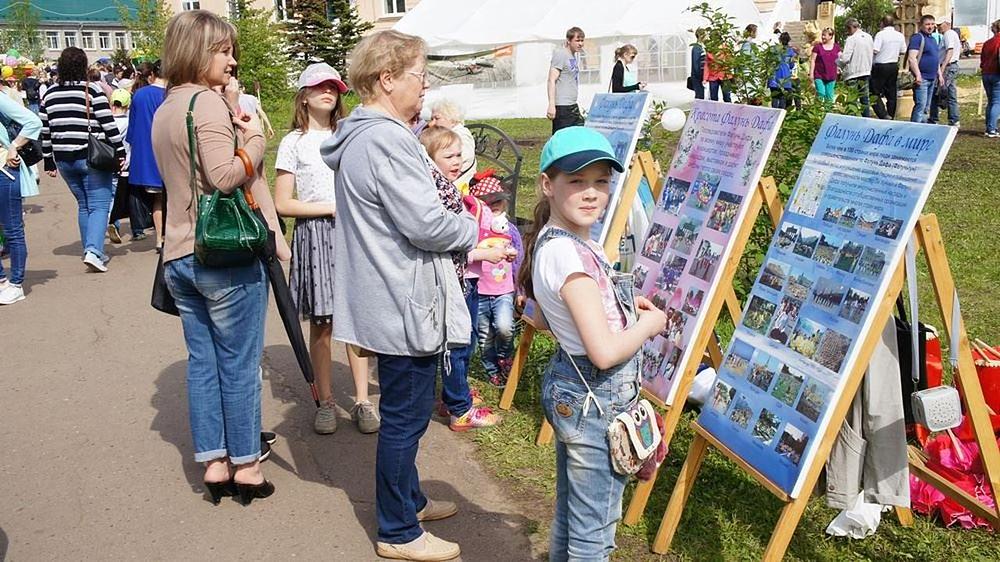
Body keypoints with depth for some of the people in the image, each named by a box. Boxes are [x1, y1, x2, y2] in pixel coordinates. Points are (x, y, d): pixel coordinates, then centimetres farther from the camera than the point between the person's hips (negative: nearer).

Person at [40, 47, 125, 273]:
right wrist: (120, 152, -4)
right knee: (99, 205, -3)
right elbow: (109, 124, -11)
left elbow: (44, 131, 10)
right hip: (92, 158, -5)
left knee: (84, 205, 17)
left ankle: (92, 252, 20)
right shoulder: (92, 91, -8)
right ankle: (93, 251, -19)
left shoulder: (49, 94, 8)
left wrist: (49, 161, 16)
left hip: (63, 159, 5)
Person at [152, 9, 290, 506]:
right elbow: (226, 175, -24)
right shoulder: (208, 103, -12)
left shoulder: (163, 111, 17)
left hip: (179, 255, 9)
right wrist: (255, 138, -7)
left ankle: (213, 463, 19)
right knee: (239, 363, 3)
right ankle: (244, 465, 13)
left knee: (202, 361, 12)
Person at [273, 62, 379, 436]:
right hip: (315, 235, -3)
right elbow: (282, 204, -4)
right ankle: (326, 402, 15)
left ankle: (362, 400, 9)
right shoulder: (294, 142, 2)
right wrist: (330, 208, -10)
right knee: (321, 324, 3)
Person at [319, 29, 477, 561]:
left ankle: (407, 499, 40)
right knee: (405, 416, 3)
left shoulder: (359, 136, 12)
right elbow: (426, 225, -25)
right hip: (405, 303, -11)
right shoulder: (386, 140, -22)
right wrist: (476, 229, -6)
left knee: (402, 412, 23)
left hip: (387, 299, 11)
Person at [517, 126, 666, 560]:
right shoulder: (570, 254, -26)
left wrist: (619, 307, 11)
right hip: (598, 400, -10)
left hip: (569, 389, 10)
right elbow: (606, 352, -29)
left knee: (569, 514, 24)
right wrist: (650, 323, -10)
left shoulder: (548, 243, 4)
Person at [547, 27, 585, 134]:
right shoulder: (560, 54, -10)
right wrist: (551, 105, -24)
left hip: (573, 106, 9)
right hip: (562, 107, -9)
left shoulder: (575, 55, 17)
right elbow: (551, 81, -16)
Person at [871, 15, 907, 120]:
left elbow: (875, 50, -20)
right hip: (894, 66, 6)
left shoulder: (881, 34, -13)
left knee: (875, 92, -3)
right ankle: (891, 117, 16)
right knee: (892, 93, 12)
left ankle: (884, 115, -18)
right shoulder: (900, 35, 6)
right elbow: (903, 51, 11)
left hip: (881, 66, -6)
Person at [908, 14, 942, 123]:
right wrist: (918, 75, -25)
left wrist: (939, 74, 21)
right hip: (922, 79, -9)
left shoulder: (932, 39, 19)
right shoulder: (917, 37, -9)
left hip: (932, 78, 9)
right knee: (920, 105, -14)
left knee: (926, 107, 12)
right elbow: (911, 58, -19)